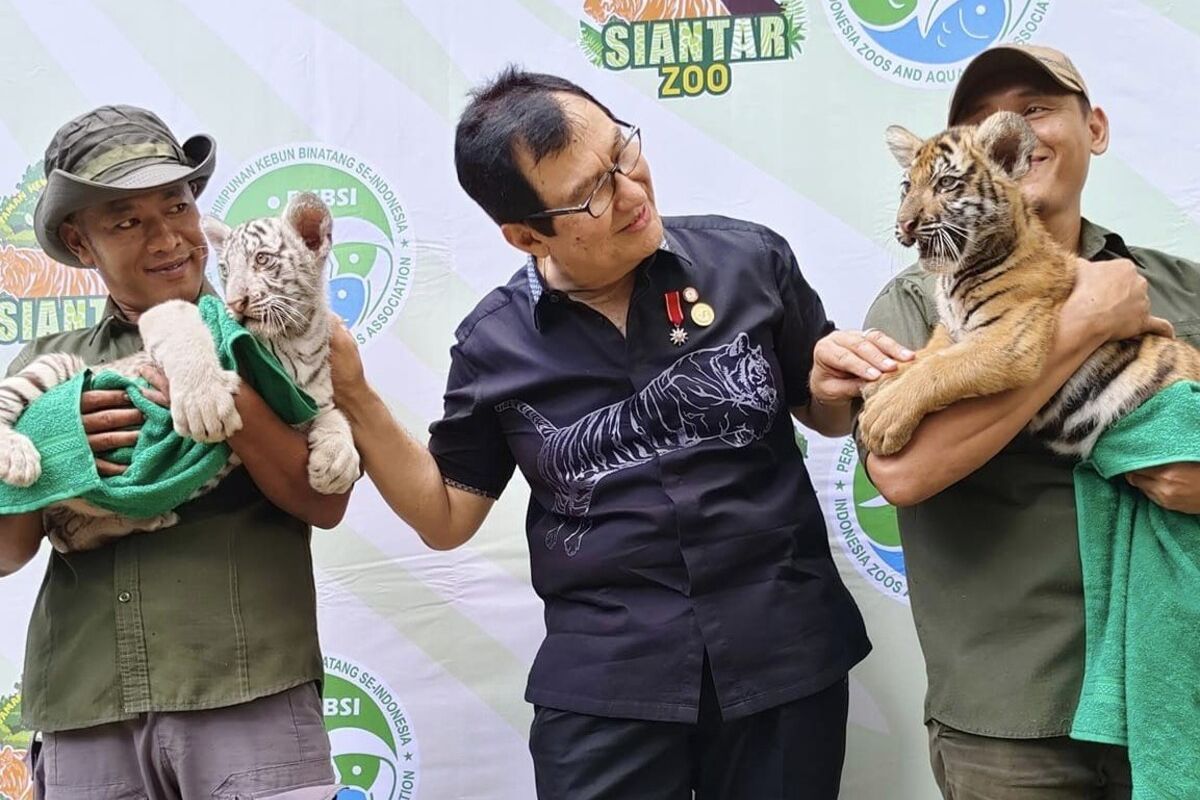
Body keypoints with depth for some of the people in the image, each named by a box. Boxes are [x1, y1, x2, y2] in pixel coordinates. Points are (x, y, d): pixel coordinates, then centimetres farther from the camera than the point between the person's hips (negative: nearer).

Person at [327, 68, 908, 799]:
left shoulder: (750, 260, -4)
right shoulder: (495, 345, -3)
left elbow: (827, 415, 11)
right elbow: (446, 517, 5)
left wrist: (835, 389, -12)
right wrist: (353, 396, -7)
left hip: (786, 651, 1)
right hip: (605, 681, -1)